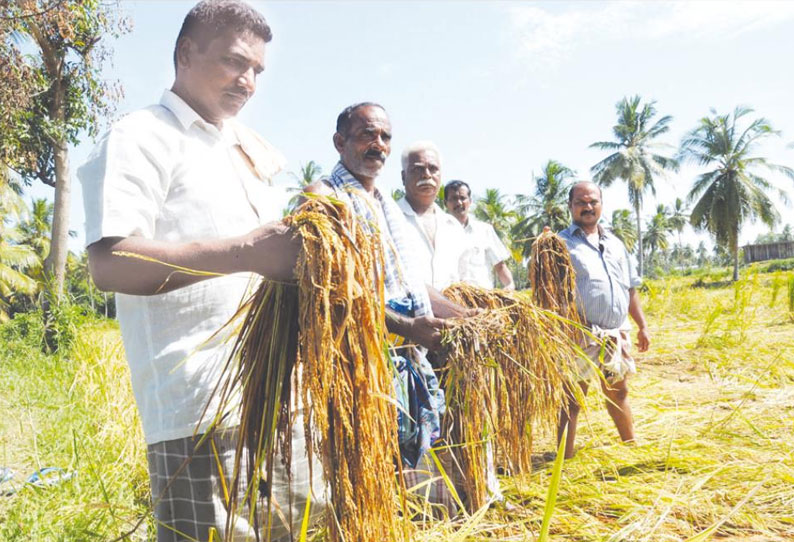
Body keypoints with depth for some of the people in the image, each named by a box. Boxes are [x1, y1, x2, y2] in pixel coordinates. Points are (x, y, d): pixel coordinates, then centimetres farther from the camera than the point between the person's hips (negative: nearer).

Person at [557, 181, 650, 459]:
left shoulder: (615, 243, 18)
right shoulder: (562, 243, -2)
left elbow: (630, 288, 22)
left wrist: (642, 326, 19)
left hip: (616, 334, 6)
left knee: (618, 392, 20)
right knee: (572, 398, -3)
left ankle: (631, 446, 38)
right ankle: (565, 458, 7)